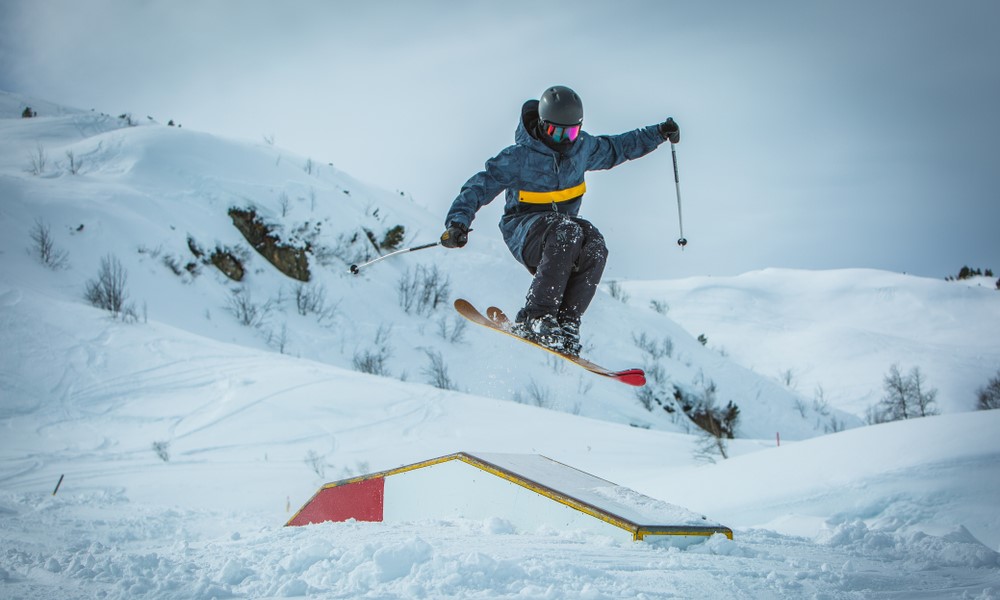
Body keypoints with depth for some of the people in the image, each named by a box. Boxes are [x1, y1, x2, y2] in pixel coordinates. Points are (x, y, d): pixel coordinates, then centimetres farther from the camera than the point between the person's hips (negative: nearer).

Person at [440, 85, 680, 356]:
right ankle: (534, 319, -39)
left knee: (594, 246, -31)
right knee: (567, 232, -39)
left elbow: (617, 147, 23)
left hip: (564, 225, 5)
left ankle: (565, 324, -30)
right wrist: (458, 222, -31)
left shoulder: (583, 146, 4)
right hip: (524, 229, -5)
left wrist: (659, 133, 19)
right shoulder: (520, 156, -13)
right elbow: (480, 186, -15)